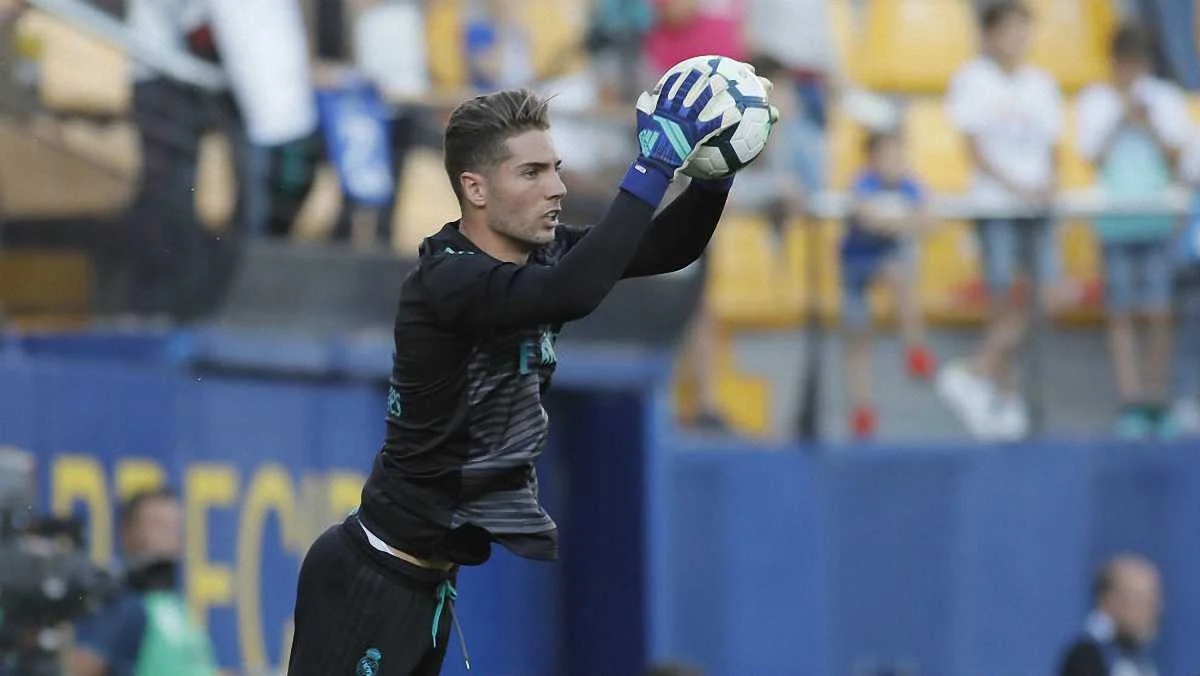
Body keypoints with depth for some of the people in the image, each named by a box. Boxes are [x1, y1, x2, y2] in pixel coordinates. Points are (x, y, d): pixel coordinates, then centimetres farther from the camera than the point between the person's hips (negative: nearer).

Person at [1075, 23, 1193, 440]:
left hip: (1160, 220, 0)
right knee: (1121, 314, -2)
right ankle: (1130, 406, -2)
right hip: (1115, 224, 0)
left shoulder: (1167, 100, 8)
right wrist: (1120, 122, -8)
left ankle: (1156, 405, 0)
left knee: (1159, 314, -4)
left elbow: (1178, 159, 3)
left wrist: (1149, 127, -10)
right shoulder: (1095, 101, 8)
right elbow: (1093, 159, 0)